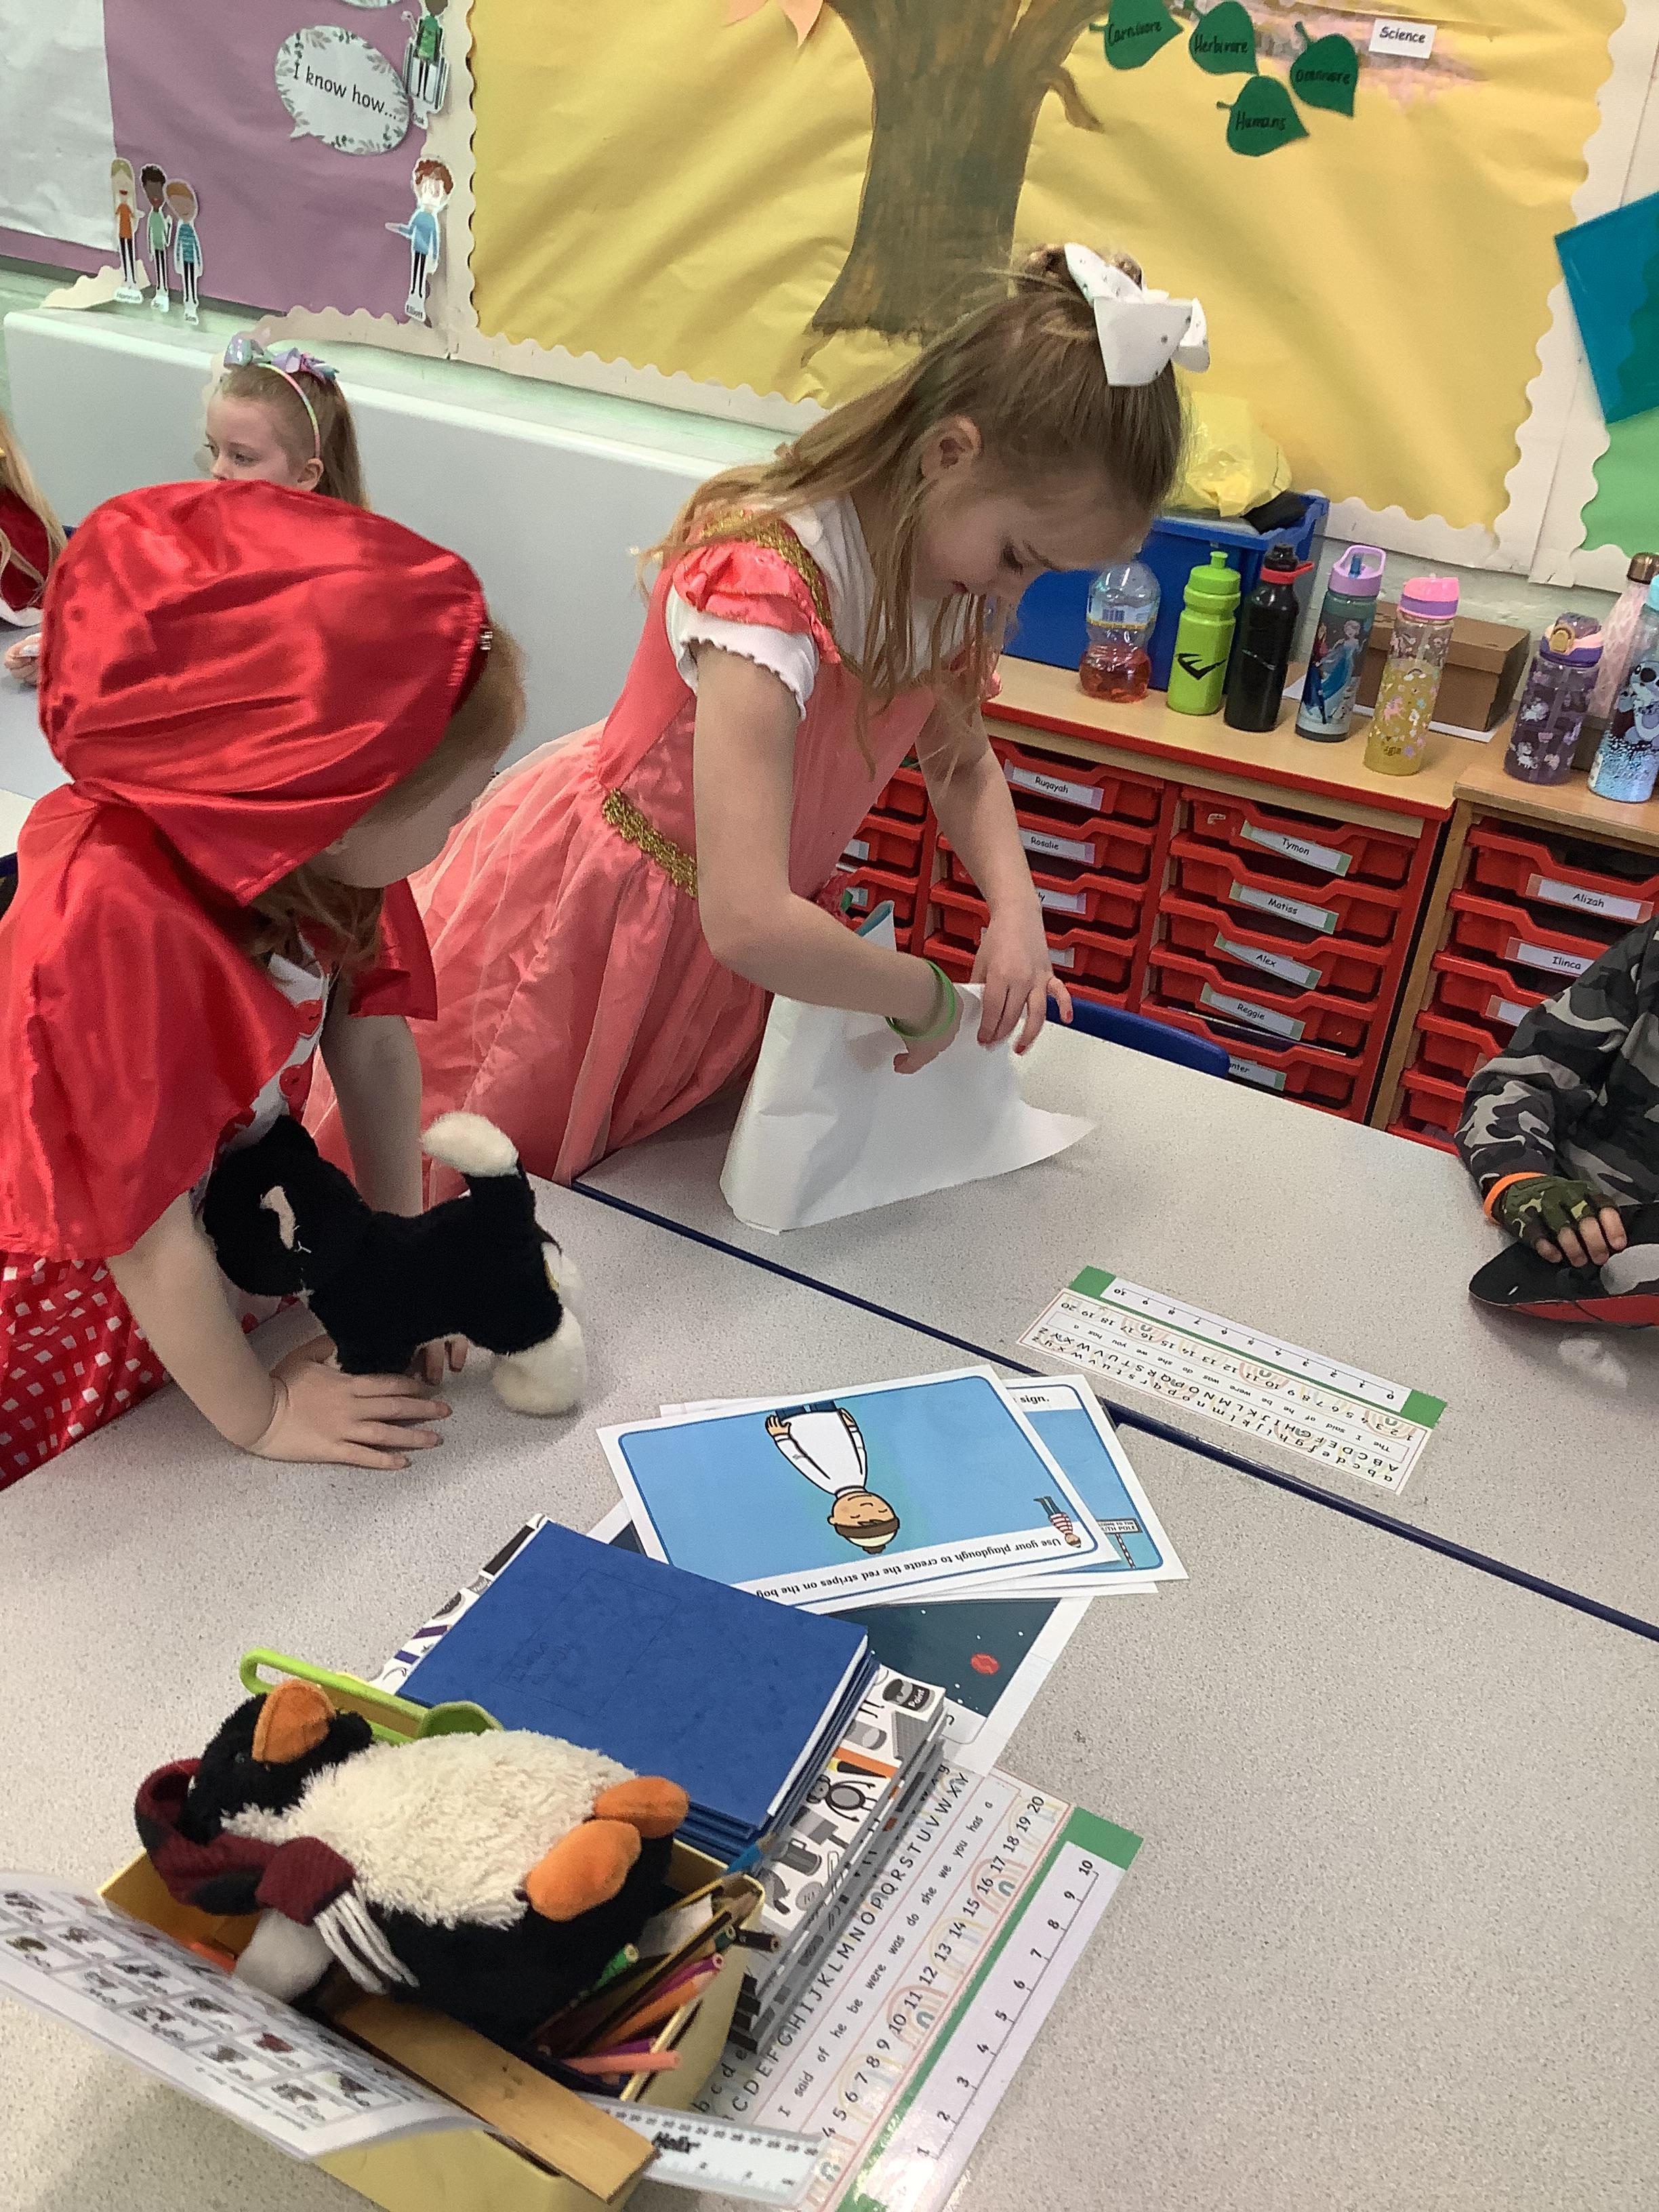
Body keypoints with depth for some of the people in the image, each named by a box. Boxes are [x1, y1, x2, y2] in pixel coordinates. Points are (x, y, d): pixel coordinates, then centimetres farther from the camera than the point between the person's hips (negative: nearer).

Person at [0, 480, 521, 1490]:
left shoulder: (327, 836, -19)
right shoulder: (116, 925, -38)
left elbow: (373, 1034, -5)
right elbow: (149, 1235, -29)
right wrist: (258, 1414, -16)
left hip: (227, 1233, 6)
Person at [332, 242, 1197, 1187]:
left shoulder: (955, 570, -10)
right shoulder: (763, 583, -36)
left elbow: (963, 762, 6)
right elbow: (750, 923, -44)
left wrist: (1016, 908, -13)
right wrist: (926, 993, -28)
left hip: (723, 967, 7)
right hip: (591, 918, -7)